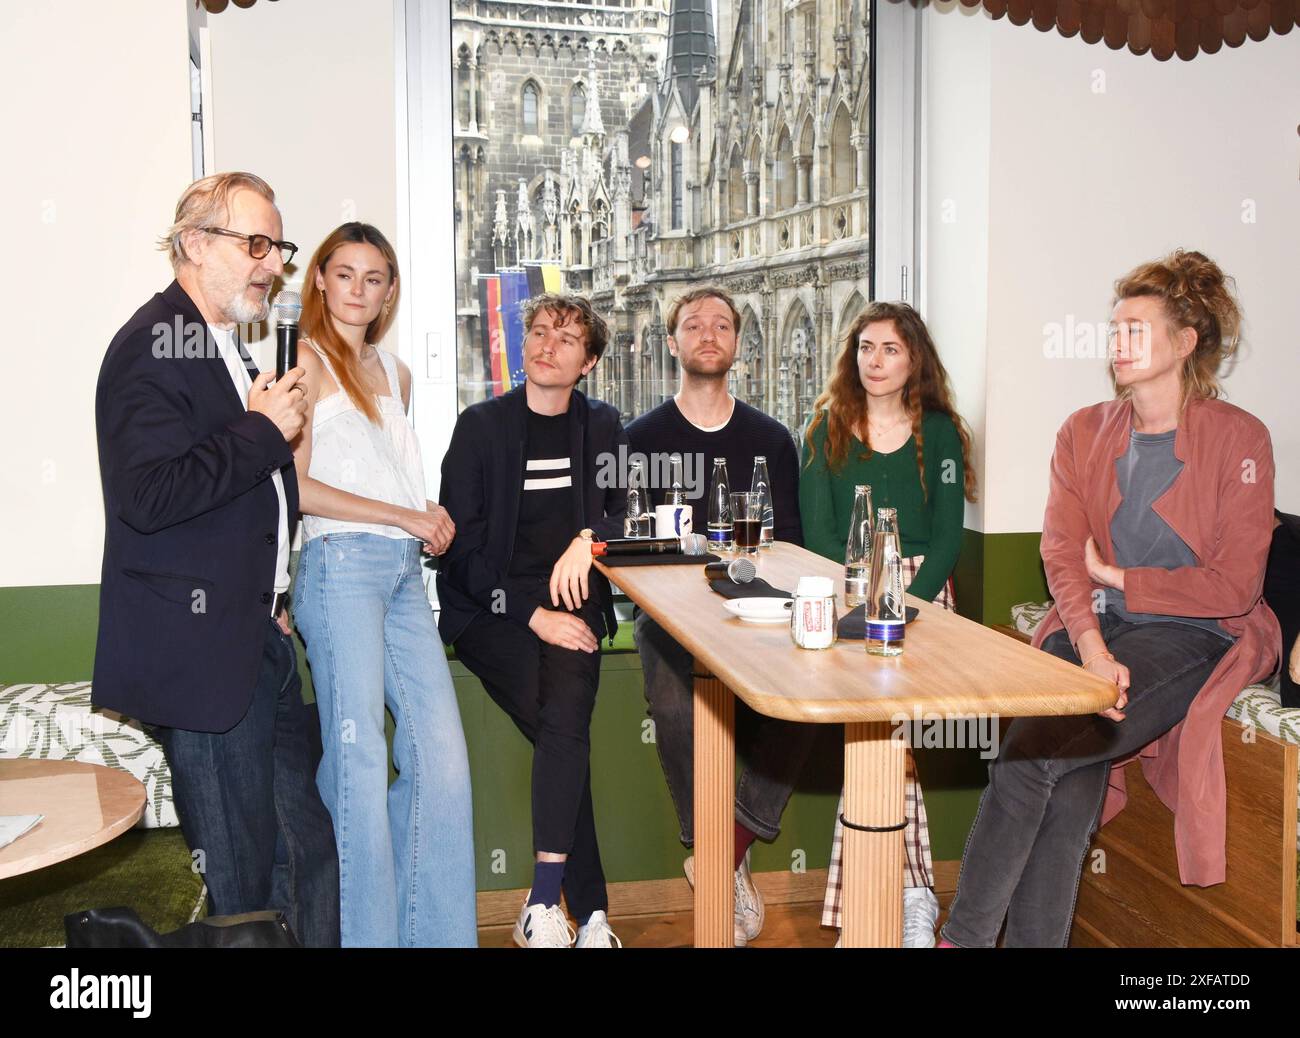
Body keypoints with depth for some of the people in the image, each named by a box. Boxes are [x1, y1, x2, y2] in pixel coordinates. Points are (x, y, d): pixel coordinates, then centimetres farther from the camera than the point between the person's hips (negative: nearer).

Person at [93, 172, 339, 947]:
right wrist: (265, 430, -16)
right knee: (242, 880, -1)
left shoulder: (228, 351, 19)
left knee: (310, 850, 13)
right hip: (203, 651, -9)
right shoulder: (153, 346, -11)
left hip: (262, 640, 9)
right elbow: (148, 496, -25)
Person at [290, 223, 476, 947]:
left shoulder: (395, 373, 22)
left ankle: (435, 931, 11)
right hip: (342, 563, -6)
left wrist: (433, 517, 6)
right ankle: (367, 934, 7)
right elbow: (293, 485, -9)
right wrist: (405, 516, -9)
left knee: (442, 754, 1)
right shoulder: (306, 360, 0)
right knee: (360, 758, -5)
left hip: (406, 569, 7)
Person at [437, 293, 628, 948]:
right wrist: (532, 615, -13)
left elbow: (627, 506, 4)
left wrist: (589, 538, -19)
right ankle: (589, 913, -17)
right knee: (566, 727, -25)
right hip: (490, 610, -2)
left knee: (568, 711, -29)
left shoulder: (602, 427, 14)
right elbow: (460, 545, -2)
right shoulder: (481, 426, 5)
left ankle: (543, 904, -25)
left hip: (570, 604, 2)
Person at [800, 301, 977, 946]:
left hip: (921, 589, 0)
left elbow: (948, 536, 4)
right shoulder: (828, 428, 11)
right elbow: (817, 528, 3)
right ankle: (911, 894, -14)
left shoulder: (939, 432, 10)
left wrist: (910, 603, -12)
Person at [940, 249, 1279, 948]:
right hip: (1093, 626, 4)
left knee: (1033, 750, -25)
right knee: (1072, 777, -25)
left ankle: (963, 935, -17)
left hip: (1191, 635, -4)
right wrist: (1091, 646, -19)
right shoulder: (1084, 432, 10)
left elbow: (1234, 586, -7)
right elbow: (1062, 552, -2)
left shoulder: (1239, 439, -2)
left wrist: (1113, 576, -5)